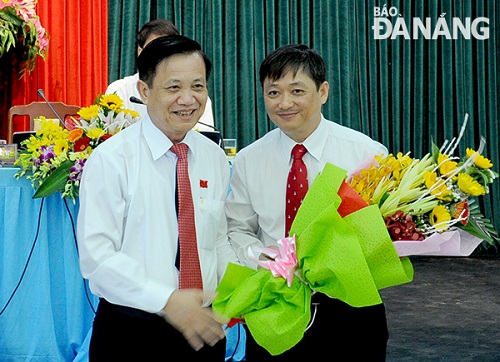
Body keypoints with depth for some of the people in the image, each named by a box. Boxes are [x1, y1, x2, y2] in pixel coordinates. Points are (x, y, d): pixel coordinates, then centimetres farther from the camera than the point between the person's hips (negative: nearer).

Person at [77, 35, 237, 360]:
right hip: (131, 332, -4)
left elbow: (218, 239, 11)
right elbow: (97, 256, -17)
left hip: (203, 329, 4)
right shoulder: (111, 159, -12)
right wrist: (167, 301, -26)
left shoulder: (216, 159, 4)